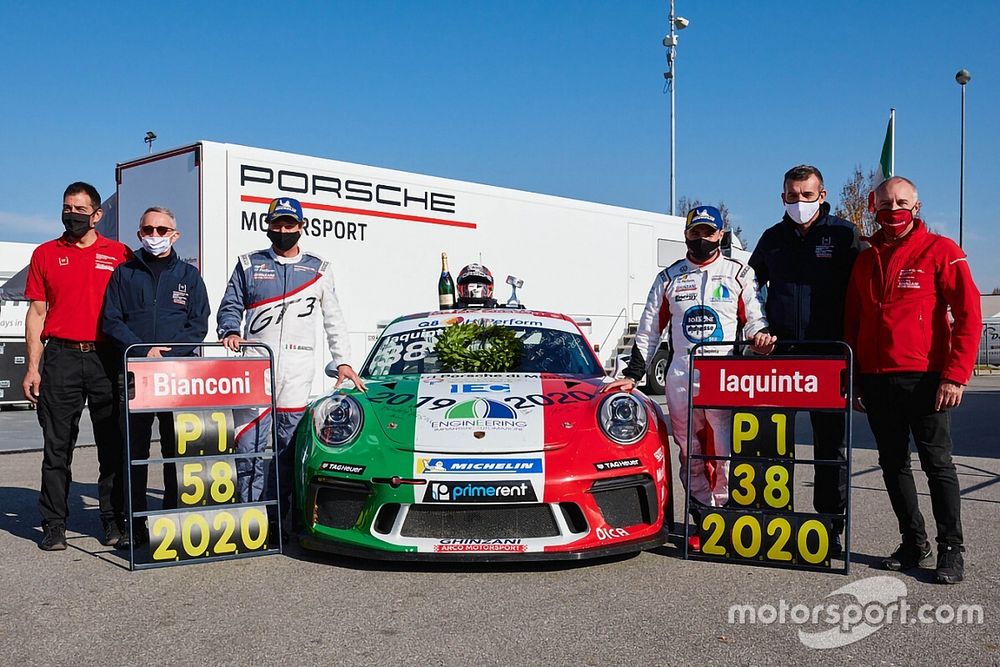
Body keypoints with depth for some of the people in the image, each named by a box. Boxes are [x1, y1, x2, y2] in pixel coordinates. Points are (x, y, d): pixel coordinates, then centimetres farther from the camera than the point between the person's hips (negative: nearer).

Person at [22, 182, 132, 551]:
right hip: (61, 357, 0)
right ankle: (54, 524, 10)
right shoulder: (46, 254, 10)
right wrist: (33, 367, 1)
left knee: (113, 444, 4)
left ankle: (113, 521, 14)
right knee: (57, 446, 2)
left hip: (107, 358, 0)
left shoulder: (120, 255, 8)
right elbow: (37, 313, 9)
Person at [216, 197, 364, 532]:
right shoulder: (249, 264, 13)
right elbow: (230, 306, 15)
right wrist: (231, 331, -7)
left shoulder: (319, 269, 14)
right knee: (248, 444, -7)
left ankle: (276, 515, 9)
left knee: (288, 447, 1)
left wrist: (342, 361, 10)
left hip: (298, 372, 0)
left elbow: (334, 321, 16)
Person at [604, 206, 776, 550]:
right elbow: (648, 331, 15)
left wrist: (760, 334, -14)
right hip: (680, 377, 2)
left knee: (728, 453, -10)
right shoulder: (669, 277, 15)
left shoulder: (740, 273, 11)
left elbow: (754, 318, 10)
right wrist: (632, 376, 9)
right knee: (691, 456, 5)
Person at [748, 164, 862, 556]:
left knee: (831, 445, 4)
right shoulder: (772, 239, 12)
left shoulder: (843, 235, 1)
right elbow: (752, 285, 25)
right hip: (778, 354, 3)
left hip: (829, 356, -3)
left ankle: (831, 528, 13)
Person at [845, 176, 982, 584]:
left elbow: (968, 316, -8)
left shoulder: (939, 251, -2)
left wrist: (955, 375, -14)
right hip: (876, 380, 5)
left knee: (937, 463, 0)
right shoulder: (865, 261, 14)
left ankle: (951, 549, 10)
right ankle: (913, 543, 22)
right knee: (893, 465, 10)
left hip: (923, 378, -5)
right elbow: (851, 324, 16)